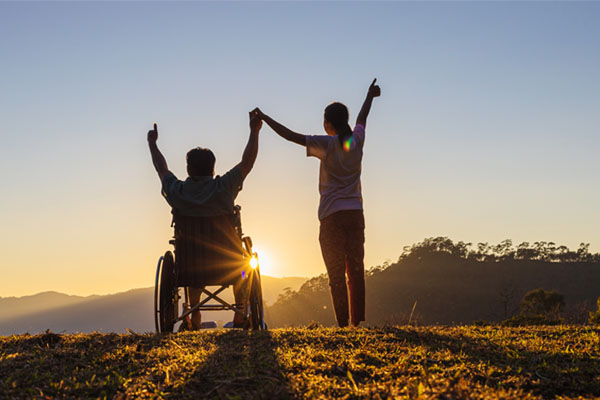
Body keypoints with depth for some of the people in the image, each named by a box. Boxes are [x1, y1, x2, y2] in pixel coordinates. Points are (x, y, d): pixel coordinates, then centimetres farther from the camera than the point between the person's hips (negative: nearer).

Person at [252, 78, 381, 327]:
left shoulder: (328, 144, -6)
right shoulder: (356, 140, 7)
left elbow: (291, 136, -7)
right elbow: (362, 118, 27)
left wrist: (265, 118, 2)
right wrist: (370, 95, 47)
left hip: (333, 215, -4)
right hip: (355, 213, 4)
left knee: (336, 273, -2)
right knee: (356, 271, 6)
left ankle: (342, 323, -6)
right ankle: (357, 321, 3)